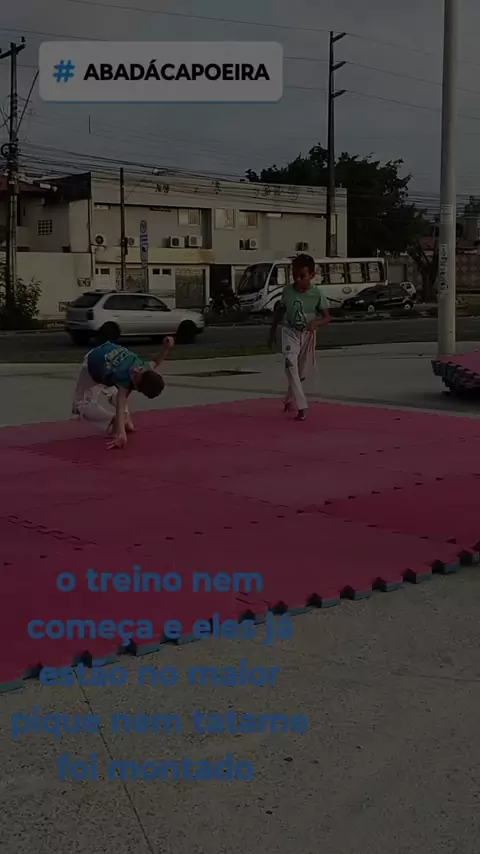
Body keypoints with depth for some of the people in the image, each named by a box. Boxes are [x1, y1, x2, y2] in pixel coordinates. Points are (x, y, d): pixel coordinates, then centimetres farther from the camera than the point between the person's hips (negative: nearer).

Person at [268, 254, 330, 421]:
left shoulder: (318, 294, -14)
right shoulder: (287, 290, -8)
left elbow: (327, 316, -7)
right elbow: (280, 310, 8)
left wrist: (316, 323, -28)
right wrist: (273, 331, 12)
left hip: (308, 334, 0)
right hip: (290, 331, 0)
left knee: (303, 370, 11)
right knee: (291, 364, -20)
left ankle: (290, 399, 39)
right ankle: (301, 406, -21)